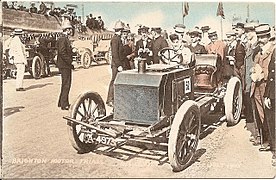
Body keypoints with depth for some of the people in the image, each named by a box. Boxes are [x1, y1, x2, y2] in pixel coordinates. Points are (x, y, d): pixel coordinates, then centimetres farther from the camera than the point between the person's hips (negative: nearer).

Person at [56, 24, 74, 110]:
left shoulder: (65, 39, 18)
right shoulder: (62, 39, -14)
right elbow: (62, 52, -22)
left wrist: (70, 62, 14)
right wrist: (70, 62, -20)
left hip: (66, 65, 11)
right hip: (65, 65, -11)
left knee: (65, 84, 17)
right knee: (66, 85, -7)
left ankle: (61, 102, 26)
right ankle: (64, 105, -1)